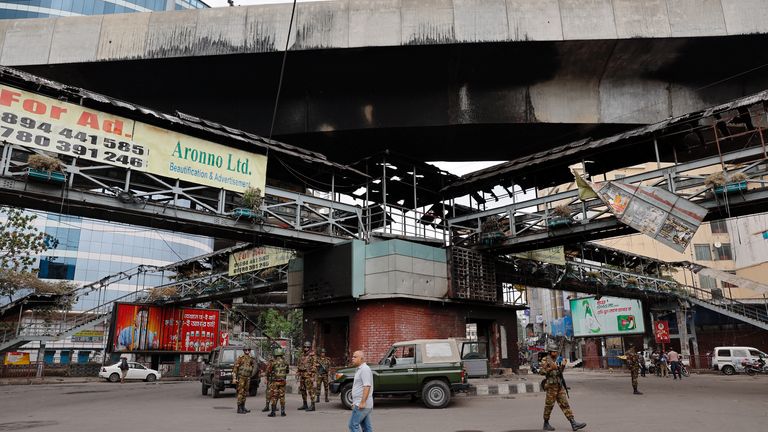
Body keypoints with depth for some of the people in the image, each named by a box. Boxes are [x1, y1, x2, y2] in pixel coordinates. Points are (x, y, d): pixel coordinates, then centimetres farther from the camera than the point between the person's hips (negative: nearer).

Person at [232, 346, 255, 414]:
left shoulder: (251, 359, 8)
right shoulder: (240, 358, -10)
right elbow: (235, 368, -11)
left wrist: (250, 375, 21)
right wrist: (234, 378, -15)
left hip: (247, 378, 6)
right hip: (241, 377, -6)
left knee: (245, 393, 11)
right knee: (240, 393, -7)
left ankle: (243, 407, 20)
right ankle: (239, 409, -3)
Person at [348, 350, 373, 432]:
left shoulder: (364, 369, -14)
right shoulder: (359, 369, 18)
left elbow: (367, 387, -22)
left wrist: (362, 402, -25)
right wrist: (355, 402, 23)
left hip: (361, 405, -10)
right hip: (361, 404, 10)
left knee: (353, 425, -8)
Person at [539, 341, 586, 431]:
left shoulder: (556, 361, 15)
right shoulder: (545, 360, -7)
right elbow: (541, 371, -17)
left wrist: (563, 365, 7)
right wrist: (551, 368, -26)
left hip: (559, 386, 7)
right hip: (551, 385, -7)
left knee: (565, 404, 2)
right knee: (549, 405, 2)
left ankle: (573, 424, -1)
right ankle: (546, 424, 14)